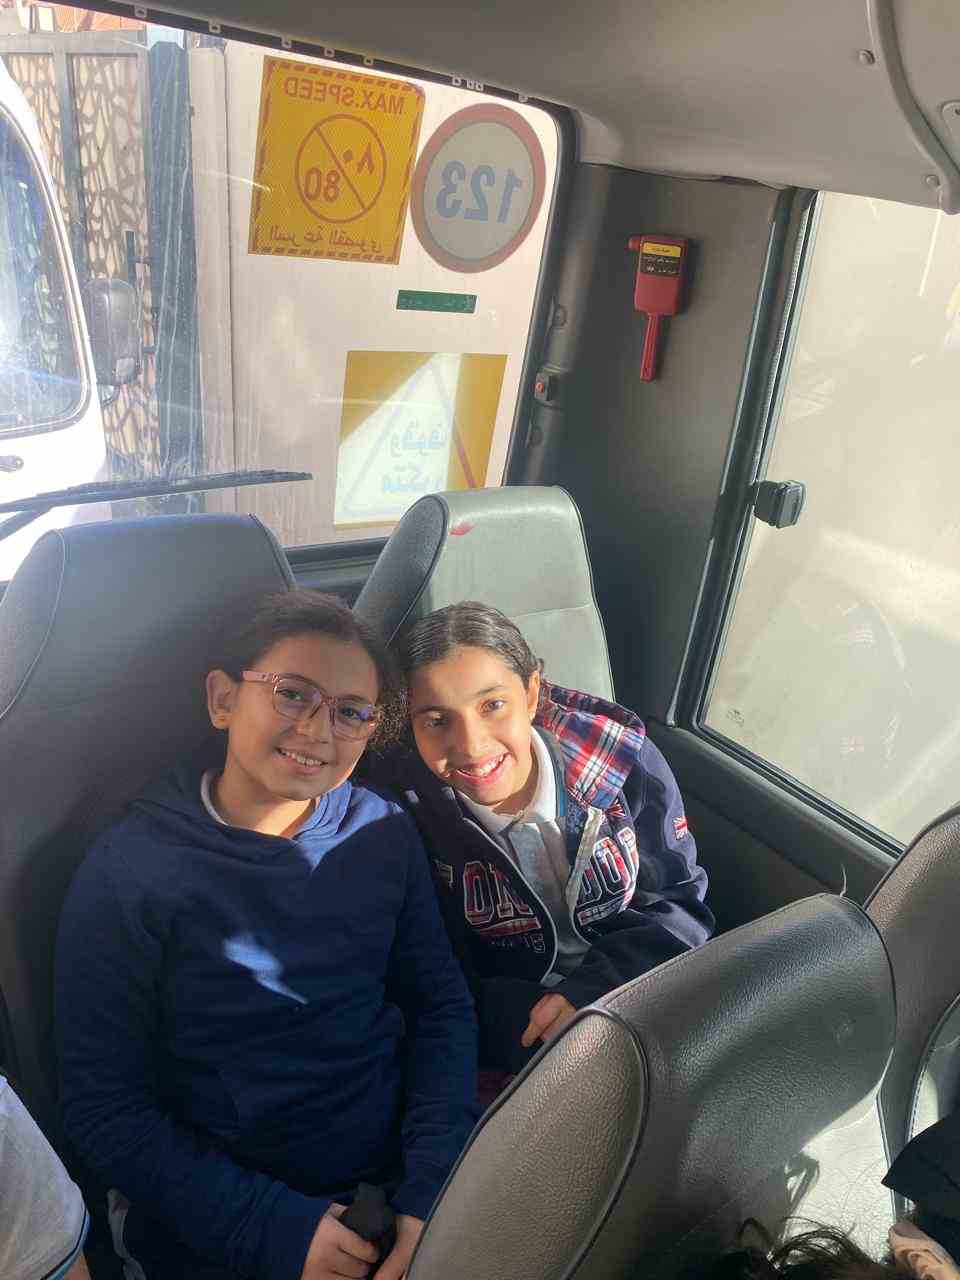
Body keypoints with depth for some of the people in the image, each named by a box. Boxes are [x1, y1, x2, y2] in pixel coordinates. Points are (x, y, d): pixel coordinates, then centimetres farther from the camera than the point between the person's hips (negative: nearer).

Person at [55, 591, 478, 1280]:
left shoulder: (384, 834, -1)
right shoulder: (126, 877, -12)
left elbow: (442, 1007, 2)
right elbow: (103, 1112, -9)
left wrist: (431, 1191, -10)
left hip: (396, 1169, 3)